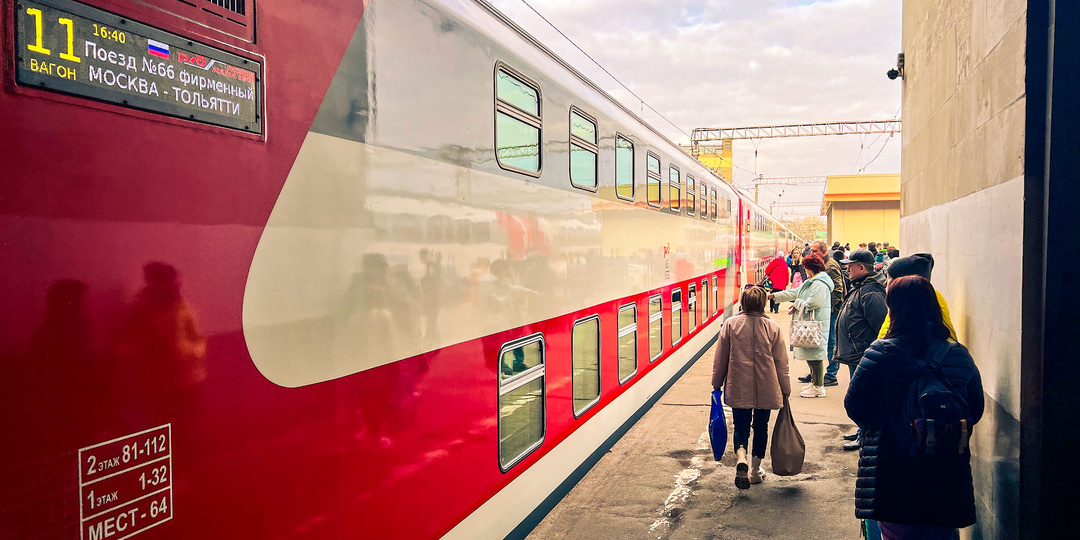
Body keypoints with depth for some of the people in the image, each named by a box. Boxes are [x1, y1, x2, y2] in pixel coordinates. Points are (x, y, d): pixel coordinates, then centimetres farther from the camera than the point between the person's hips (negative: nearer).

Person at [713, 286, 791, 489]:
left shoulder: (730, 324, -6)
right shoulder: (773, 328, -6)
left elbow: (720, 358, 0)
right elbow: (781, 363, -1)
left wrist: (717, 383, 12)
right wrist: (785, 390, 10)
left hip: (738, 387, 0)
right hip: (766, 389, 1)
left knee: (740, 426, 9)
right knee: (761, 426, 16)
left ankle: (741, 457, -18)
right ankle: (755, 469, 26)